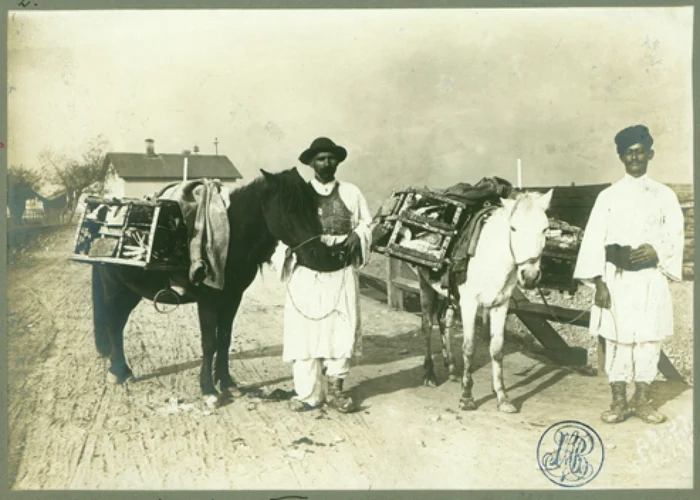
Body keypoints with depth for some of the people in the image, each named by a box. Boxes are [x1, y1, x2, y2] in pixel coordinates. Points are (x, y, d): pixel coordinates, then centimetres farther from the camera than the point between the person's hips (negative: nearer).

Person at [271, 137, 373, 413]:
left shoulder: (351, 192, 8)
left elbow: (366, 223, 12)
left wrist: (357, 237, -9)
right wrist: (291, 245, -18)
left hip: (342, 272, 2)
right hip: (306, 273, -1)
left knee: (342, 330, 5)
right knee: (305, 330, 0)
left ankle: (335, 388, 20)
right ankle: (308, 393, 12)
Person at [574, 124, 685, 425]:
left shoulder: (664, 195, 7)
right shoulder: (608, 196, 4)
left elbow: (676, 234, 6)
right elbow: (594, 240, -2)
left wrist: (656, 250, -15)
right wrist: (598, 282, -10)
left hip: (651, 279, 1)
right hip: (617, 278, -1)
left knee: (649, 338, 4)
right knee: (617, 339, 2)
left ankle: (642, 400, 17)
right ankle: (619, 401, 12)